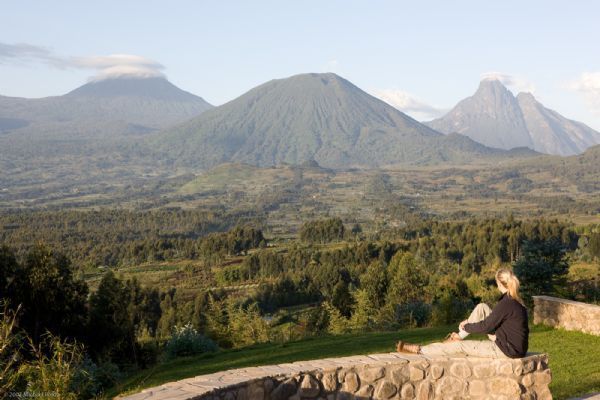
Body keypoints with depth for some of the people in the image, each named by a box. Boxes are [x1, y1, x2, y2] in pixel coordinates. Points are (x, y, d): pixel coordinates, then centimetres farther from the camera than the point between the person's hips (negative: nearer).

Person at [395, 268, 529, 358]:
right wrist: (469, 324, 16)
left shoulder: (506, 304, -21)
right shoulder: (515, 300, 8)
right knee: (482, 307, 8)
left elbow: (486, 326, -14)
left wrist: (466, 327, 3)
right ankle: (459, 336, 18)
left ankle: (418, 350, 6)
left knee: (460, 346, -2)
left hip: (508, 350, -8)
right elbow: (493, 319, 19)